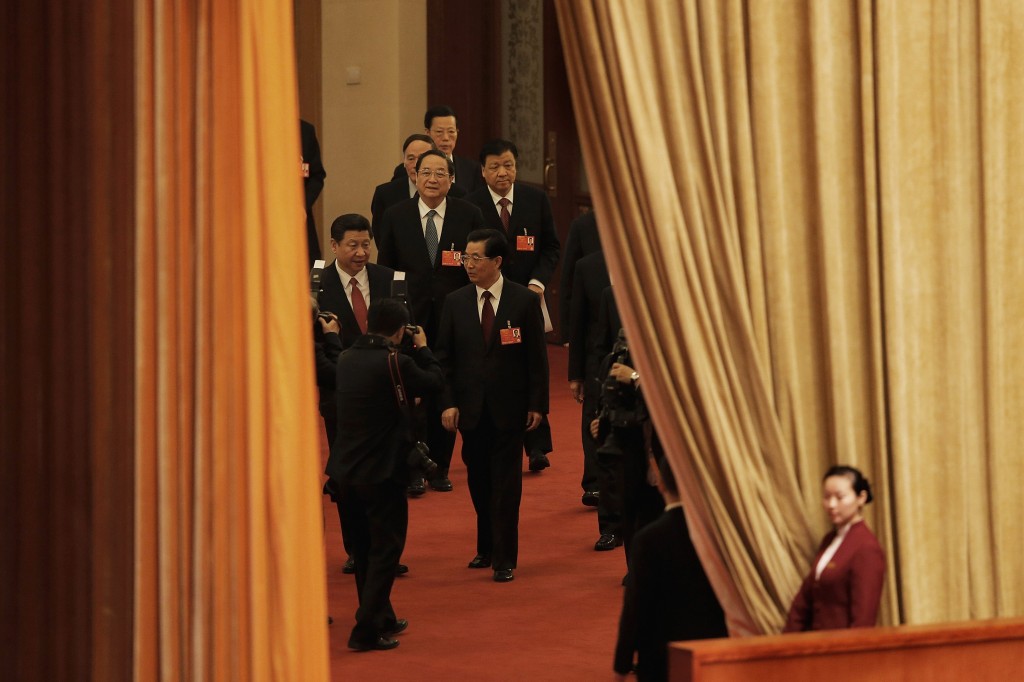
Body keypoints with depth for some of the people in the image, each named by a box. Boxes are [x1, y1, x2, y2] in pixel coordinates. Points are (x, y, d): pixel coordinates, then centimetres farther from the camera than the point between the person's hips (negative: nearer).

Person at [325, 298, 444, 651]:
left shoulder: (346, 359, 2)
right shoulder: (396, 363, -17)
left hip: (345, 469, 7)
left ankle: (381, 619, 30)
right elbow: (435, 381, -4)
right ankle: (366, 630, -3)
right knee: (386, 549, 2)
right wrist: (422, 349, 10)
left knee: (364, 549, 17)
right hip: (381, 472, -7)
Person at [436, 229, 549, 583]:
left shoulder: (524, 300, -4)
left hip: (509, 406, -3)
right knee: (479, 481, 11)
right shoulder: (455, 302, 3)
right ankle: (486, 548, 25)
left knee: (505, 483, -1)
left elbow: (537, 356, -2)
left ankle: (505, 558, 4)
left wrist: (538, 404, -6)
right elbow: (445, 356, 4)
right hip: (471, 407, 3)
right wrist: (448, 402, -5)